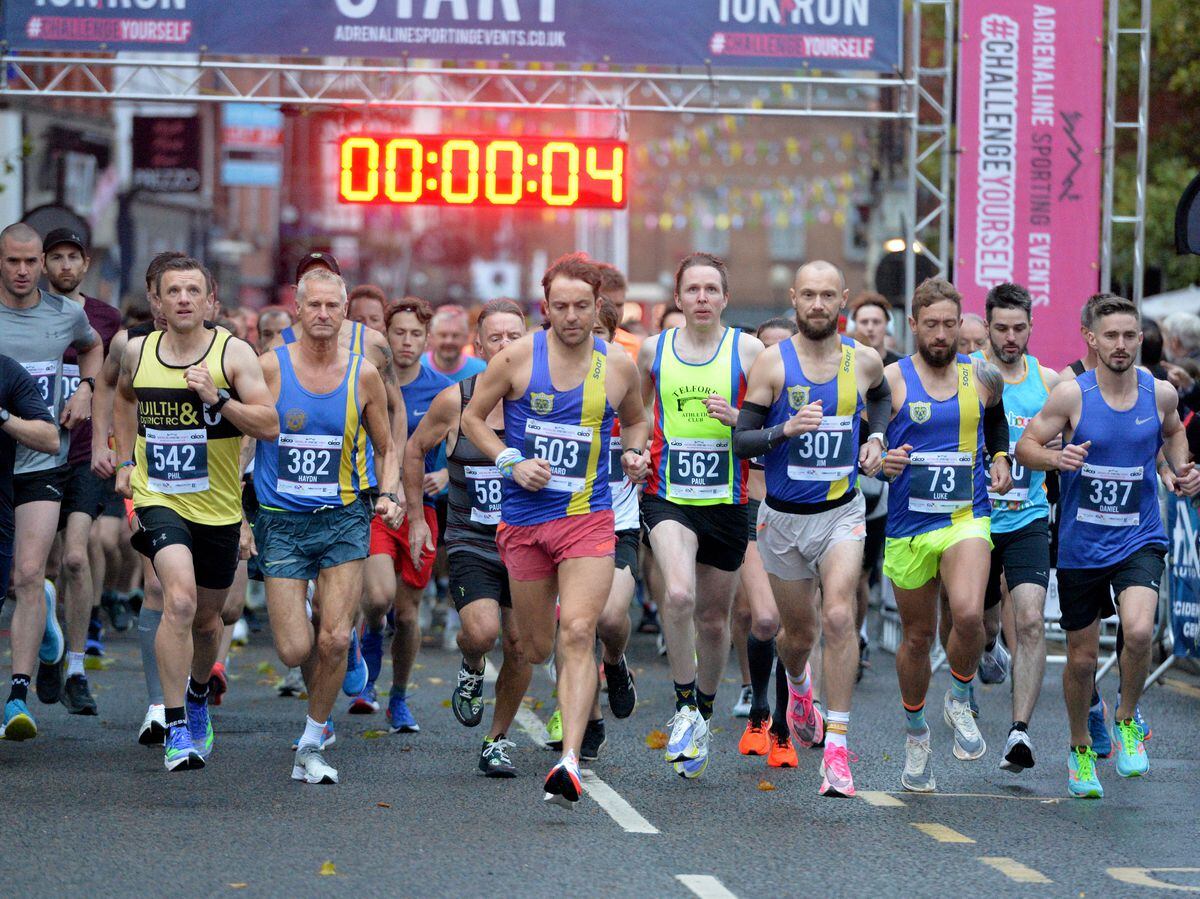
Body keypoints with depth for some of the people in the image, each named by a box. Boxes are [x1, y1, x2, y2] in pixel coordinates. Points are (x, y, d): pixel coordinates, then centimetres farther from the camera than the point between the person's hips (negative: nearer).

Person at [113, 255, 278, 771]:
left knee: (206, 618, 15)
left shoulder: (234, 353, -8)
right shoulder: (137, 353, 1)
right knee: (179, 600, -23)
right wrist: (126, 462, 18)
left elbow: (270, 426, -15)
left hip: (218, 507, 1)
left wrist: (217, 398, -27)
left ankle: (198, 697, 47)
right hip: (158, 500, 0)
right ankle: (175, 729, -19)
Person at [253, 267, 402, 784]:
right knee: (295, 650, -8)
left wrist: (389, 495, -3)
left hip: (344, 519, 1)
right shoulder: (270, 368, -4)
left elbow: (385, 449, 14)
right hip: (281, 523, -1)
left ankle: (310, 746, 7)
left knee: (335, 640, -10)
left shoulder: (363, 376, 2)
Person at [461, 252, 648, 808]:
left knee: (578, 635, -18)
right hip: (523, 519, 0)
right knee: (536, 648, 9)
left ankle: (570, 762, -25)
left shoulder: (619, 367, 3)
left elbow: (635, 419, 22)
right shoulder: (516, 358, -3)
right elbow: (472, 416, 6)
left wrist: (634, 452, 1)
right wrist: (511, 462, -9)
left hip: (588, 517, 0)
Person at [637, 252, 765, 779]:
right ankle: (684, 707, -9)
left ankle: (704, 715, 32)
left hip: (727, 500, 0)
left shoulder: (748, 350, 0)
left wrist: (736, 417, -16)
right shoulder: (654, 350, 5)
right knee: (679, 596, -25)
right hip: (667, 495, 0)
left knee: (714, 618, 10)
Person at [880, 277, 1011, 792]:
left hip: (966, 518, 0)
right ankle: (916, 735, 32)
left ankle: (960, 701, 3)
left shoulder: (983, 378, 5)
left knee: (968, 615, -25)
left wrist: (1002, 458, 12)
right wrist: (880, 462, -20)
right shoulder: (890, 381, -4)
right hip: (908, 526, 0)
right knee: (917, 636, 10)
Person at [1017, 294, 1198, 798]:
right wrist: (1055, 458, -26)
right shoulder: (1072, 395, -9)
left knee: (1139, 630, -25)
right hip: (1081, 544, 0)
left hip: (1139, 540, 0)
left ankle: (1127, 721, 2)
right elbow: (1025, 446, -5)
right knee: (1082, 657, 8)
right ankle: (1080, 750, 33)